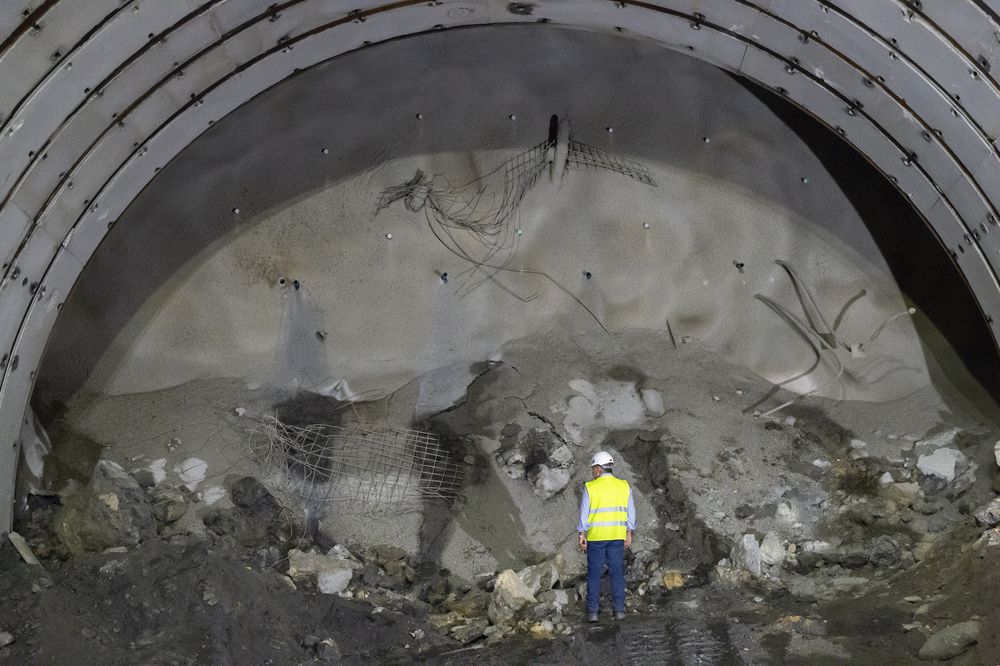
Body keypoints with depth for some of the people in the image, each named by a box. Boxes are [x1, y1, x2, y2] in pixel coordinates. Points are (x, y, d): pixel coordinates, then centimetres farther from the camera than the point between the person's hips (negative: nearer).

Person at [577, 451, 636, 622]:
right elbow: (630, 512, 4)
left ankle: (593, 611, 4)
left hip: (596, 537, -2)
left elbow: (584, 513, -5)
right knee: (617, 572, 8)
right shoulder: (624, 486, 1)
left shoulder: (590, 487, -7)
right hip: (617, 536, 2)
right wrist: (629, 534, 11)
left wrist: (582, 535, 1)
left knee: (594, 574, 5)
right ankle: (619, 610, 8)